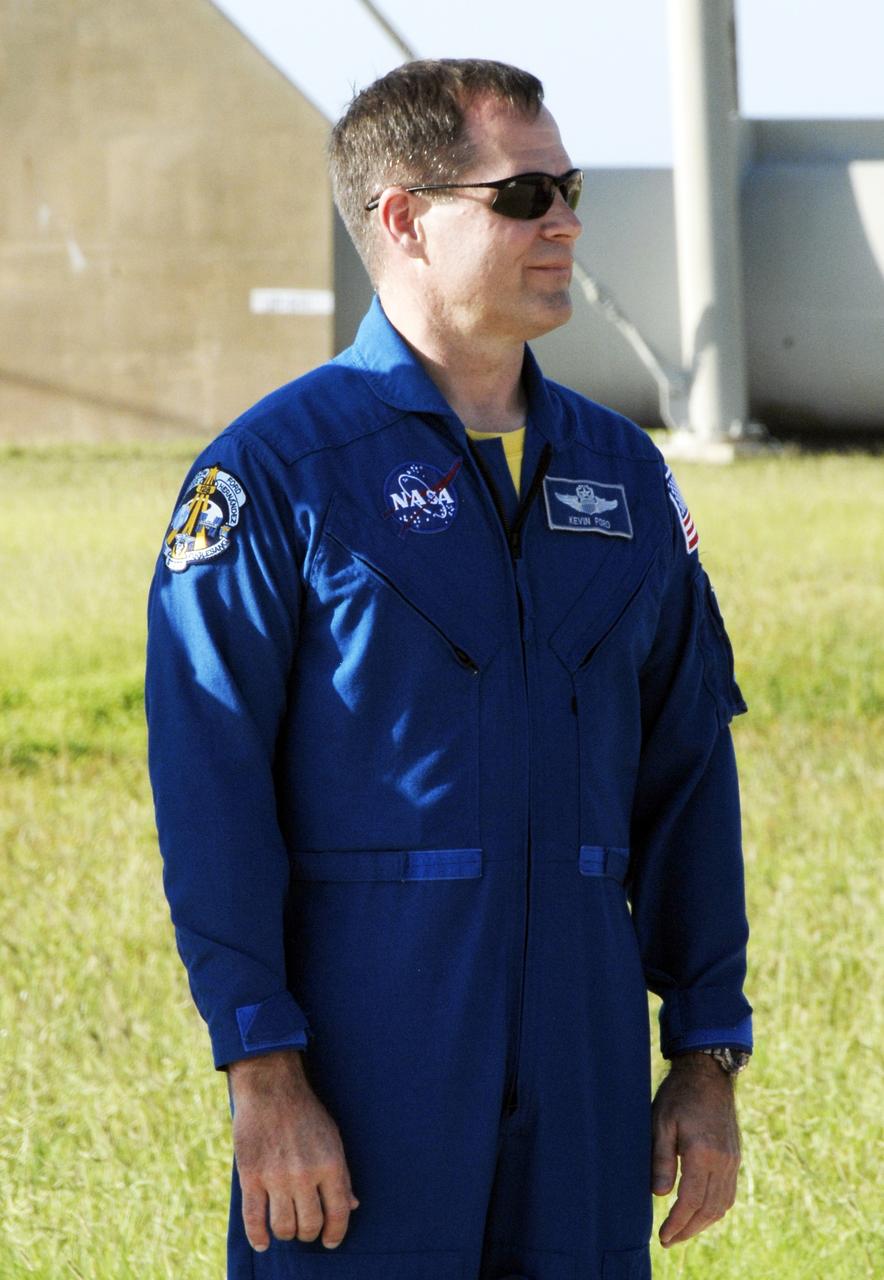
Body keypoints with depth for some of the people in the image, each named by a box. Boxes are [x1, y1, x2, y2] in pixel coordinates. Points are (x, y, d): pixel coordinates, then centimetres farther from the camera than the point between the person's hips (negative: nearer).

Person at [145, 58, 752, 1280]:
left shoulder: (624, 474, 13)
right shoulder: (278, 468, -5)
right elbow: (209, 790, -9)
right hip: (362, 1080, -5)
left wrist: (708, 1058, 10)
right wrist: (265, 1075, -15)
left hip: (580, 1082, 5)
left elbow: (687, 776, 15)